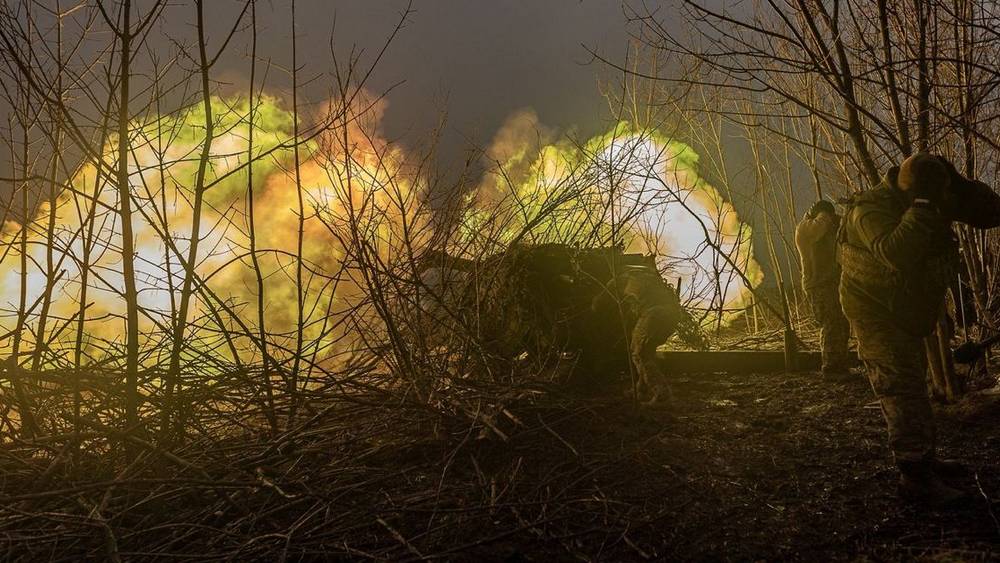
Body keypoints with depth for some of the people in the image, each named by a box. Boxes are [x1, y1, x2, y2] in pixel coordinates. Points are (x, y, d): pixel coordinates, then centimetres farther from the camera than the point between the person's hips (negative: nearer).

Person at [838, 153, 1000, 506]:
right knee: (903, 392, -15)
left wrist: (954, 184, -20)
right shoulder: (872, 210, -27)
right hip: (876, 315, -9)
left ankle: (924, 459, 34)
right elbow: (896, 253, -45)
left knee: (913, 387, 19)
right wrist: (924, 205, -39)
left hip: (905, 315, 9)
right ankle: (916, 479, -15)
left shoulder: (931, 206, -3)